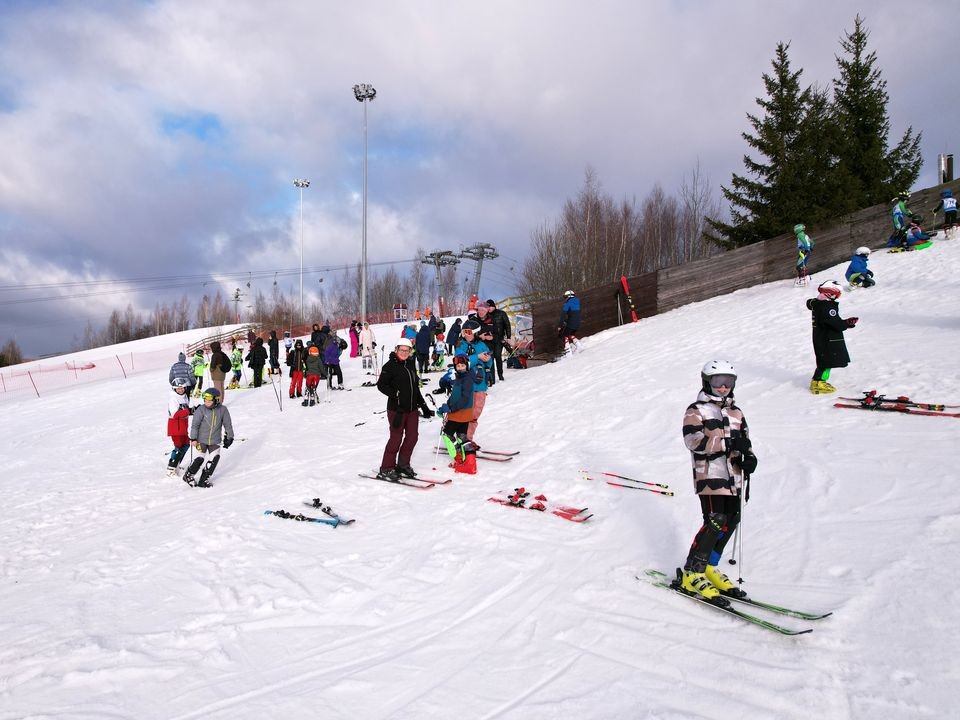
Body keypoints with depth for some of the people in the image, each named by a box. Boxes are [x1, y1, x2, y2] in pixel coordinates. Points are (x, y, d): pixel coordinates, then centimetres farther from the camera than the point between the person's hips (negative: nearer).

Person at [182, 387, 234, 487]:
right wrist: (193, 439, -12)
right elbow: (195, 425, -9)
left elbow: (228, 424, 4)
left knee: (214, 458, -6)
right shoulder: (201, 410, -12)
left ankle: (203, 480, 7)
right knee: (200, 458, -3)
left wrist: (229, 437, 7)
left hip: (215, 441, 2)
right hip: (201, 439, -2)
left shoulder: (223, 410, -6)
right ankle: (188, 475, 20)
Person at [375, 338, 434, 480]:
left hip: (412, 408, 7)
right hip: (396, 409, -7)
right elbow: (381, 384, -10)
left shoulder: (411, 364, 13)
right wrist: (395, 395, -24)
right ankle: (386, 469, 9)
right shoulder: (390, 365, -8)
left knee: (412, 437, 8)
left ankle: (403, 465, 24)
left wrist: (424, 407, 18)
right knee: (396, 438, -3)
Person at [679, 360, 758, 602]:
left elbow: (745, 439, 21)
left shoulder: (736, 413, 20)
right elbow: (693, 440, -16)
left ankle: (709, 567, 21)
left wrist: (749, 457, -2)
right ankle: (692, 573, -7)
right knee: (715, 522, -15)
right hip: (710, 474, -7)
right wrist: (728, 443, -22)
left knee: (731, 521, 6)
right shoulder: (696, 411, -2)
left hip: (733, 475, 7)